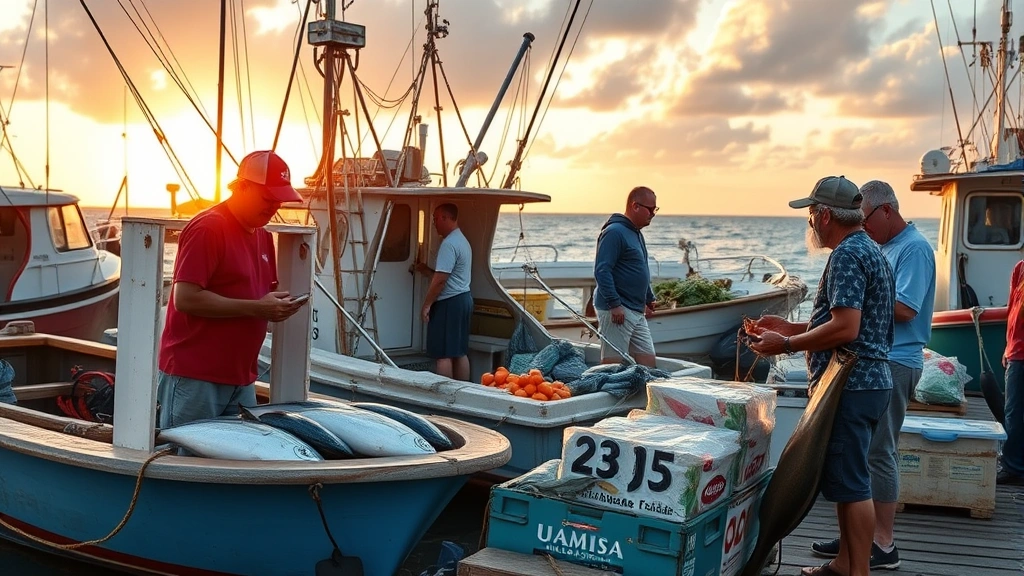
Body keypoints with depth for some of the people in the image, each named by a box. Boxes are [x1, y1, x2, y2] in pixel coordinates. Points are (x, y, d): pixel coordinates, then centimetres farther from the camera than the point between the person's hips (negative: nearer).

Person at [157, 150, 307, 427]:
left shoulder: (262, 235, 14)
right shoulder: (207, 228, -12)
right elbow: (185, 298, -19)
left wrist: (277, 304, 1)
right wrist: (256, 308, -20)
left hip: (240, 379, 8)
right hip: (194, 378, -8)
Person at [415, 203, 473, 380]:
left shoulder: (449, 243, -17)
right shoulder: (462, 240, 16)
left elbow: (440, 280, -21)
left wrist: (427, 305, -14)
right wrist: (425, 270, 21)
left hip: (450, 303, -10)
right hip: (463, 299, 10)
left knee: (443, 354, -6)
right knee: (460, 352, 12)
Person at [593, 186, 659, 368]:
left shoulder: (636, 234, 18)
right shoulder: (614, 232, -13)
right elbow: (601, 271, -20)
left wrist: (649, 299, 27)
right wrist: (614, 304, -24)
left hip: (637, 312, 10)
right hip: (617, 310, -10)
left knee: (647, 361, 8)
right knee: (614, 364, -7)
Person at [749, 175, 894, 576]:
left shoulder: (847, 255, -16)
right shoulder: (870, 251, 17)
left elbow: (845, 327, -24)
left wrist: (786, 344, -15)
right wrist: (791, 328, 18)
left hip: (850, 385, -11)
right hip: (867, 381, 11)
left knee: (851, 483, -5)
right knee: (847, 479, 17)